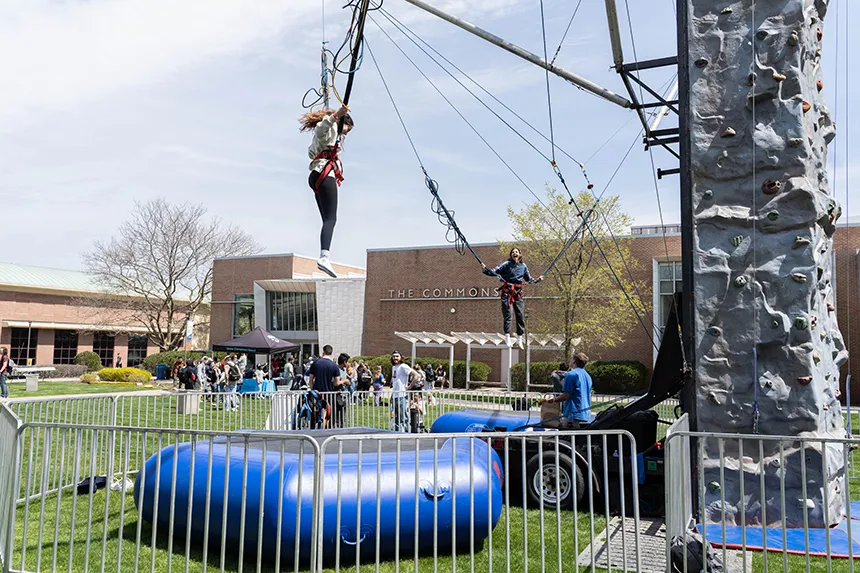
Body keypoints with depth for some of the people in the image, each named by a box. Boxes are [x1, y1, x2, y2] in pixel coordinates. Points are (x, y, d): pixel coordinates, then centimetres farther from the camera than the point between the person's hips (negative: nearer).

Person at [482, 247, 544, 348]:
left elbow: (529, 279, 26)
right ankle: (507, 337, -2)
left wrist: (537, 280, 19)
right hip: (507, 291, -4)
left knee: (521, 315, 3)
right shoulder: (507, 264, 0)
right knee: (507, 314, -6)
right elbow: (495, 272, -6)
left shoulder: (523, 266, 13)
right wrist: (485, 269, -20)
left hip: (518, 292, 4)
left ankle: (519, 339, 12)